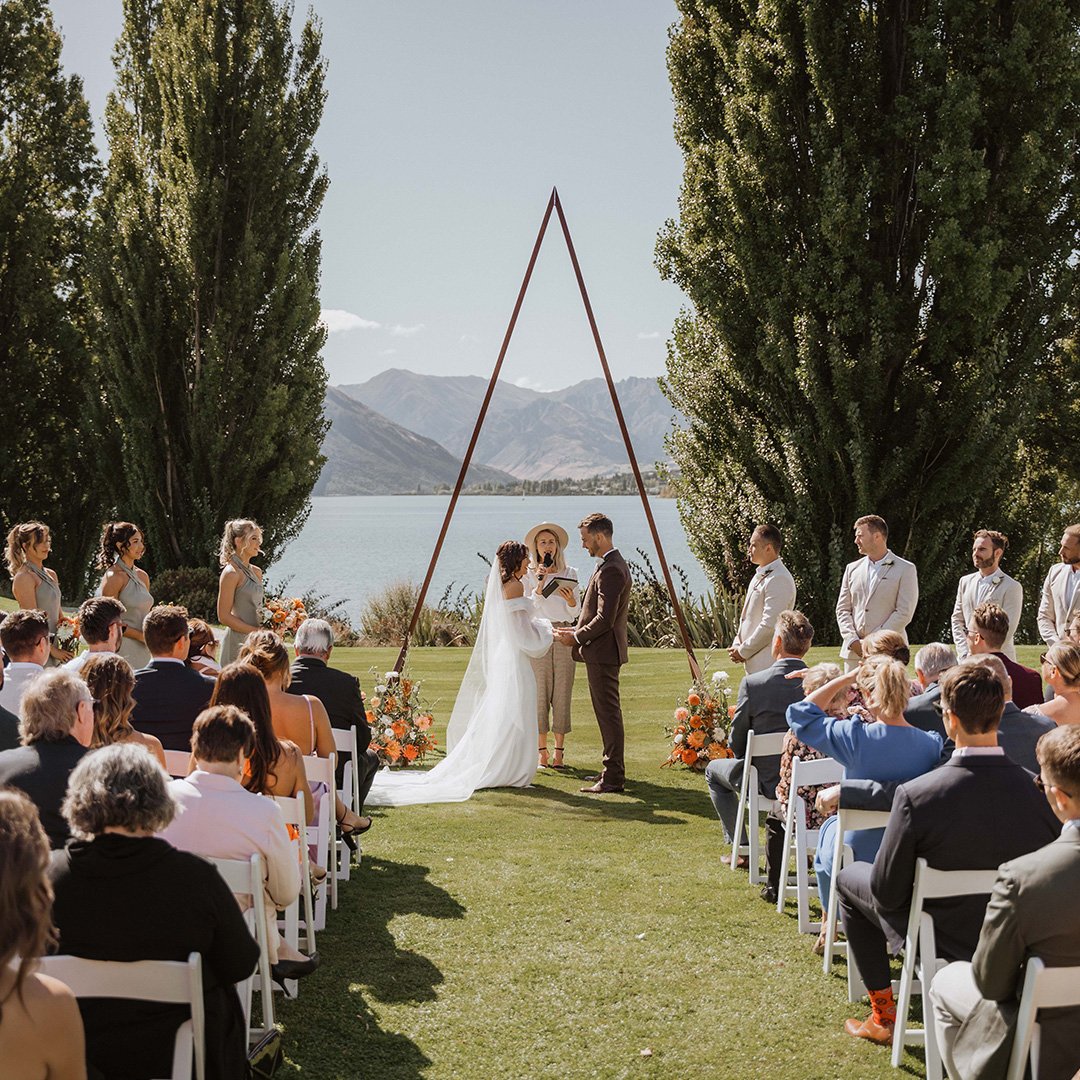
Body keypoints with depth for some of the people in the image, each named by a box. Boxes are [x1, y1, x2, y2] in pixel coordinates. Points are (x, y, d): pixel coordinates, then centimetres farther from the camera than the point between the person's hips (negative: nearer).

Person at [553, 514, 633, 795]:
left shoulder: (610, 570, -19)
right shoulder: (613, 564, 15)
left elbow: (605, 618, -24)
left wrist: (575, 637, -13)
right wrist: (577, 630, 13)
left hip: (603, 652, -11)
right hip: (602, 651, 11)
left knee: (608, 713, -7)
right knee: (606, 712, 16)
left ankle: (613, 777, -5)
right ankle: (612, 768, 24)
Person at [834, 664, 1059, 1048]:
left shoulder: (915, 795, -31)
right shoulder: (1038, 789, -21)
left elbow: (887, 893, -21)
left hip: (944, 940, -4)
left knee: (849, 877, 22)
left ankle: (883, 1015, 26)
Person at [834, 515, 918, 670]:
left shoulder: (905, 570, 1)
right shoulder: (852, 569, 15)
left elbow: (904, 613, -6)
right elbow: (842, 609, 13)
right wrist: (852, 641, -4)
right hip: (853, 652, 4)